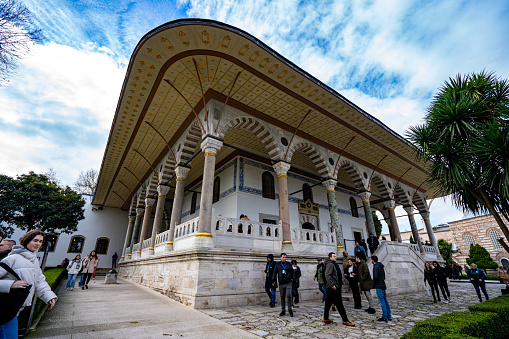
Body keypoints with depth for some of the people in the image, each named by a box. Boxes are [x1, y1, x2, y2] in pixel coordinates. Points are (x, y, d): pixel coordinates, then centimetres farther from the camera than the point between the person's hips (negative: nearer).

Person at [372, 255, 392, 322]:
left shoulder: (376, 267, -15)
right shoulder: (381, 266, 13)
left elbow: (376, 277, -22)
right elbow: (384, 277, 18)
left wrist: (373, 284, -9)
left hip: (379, 287, -9)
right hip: (383, 286, 9)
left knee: (382, 301, -4)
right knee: (385, 301, 13)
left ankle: (385, 317, 0)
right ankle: (389, 316, 18)